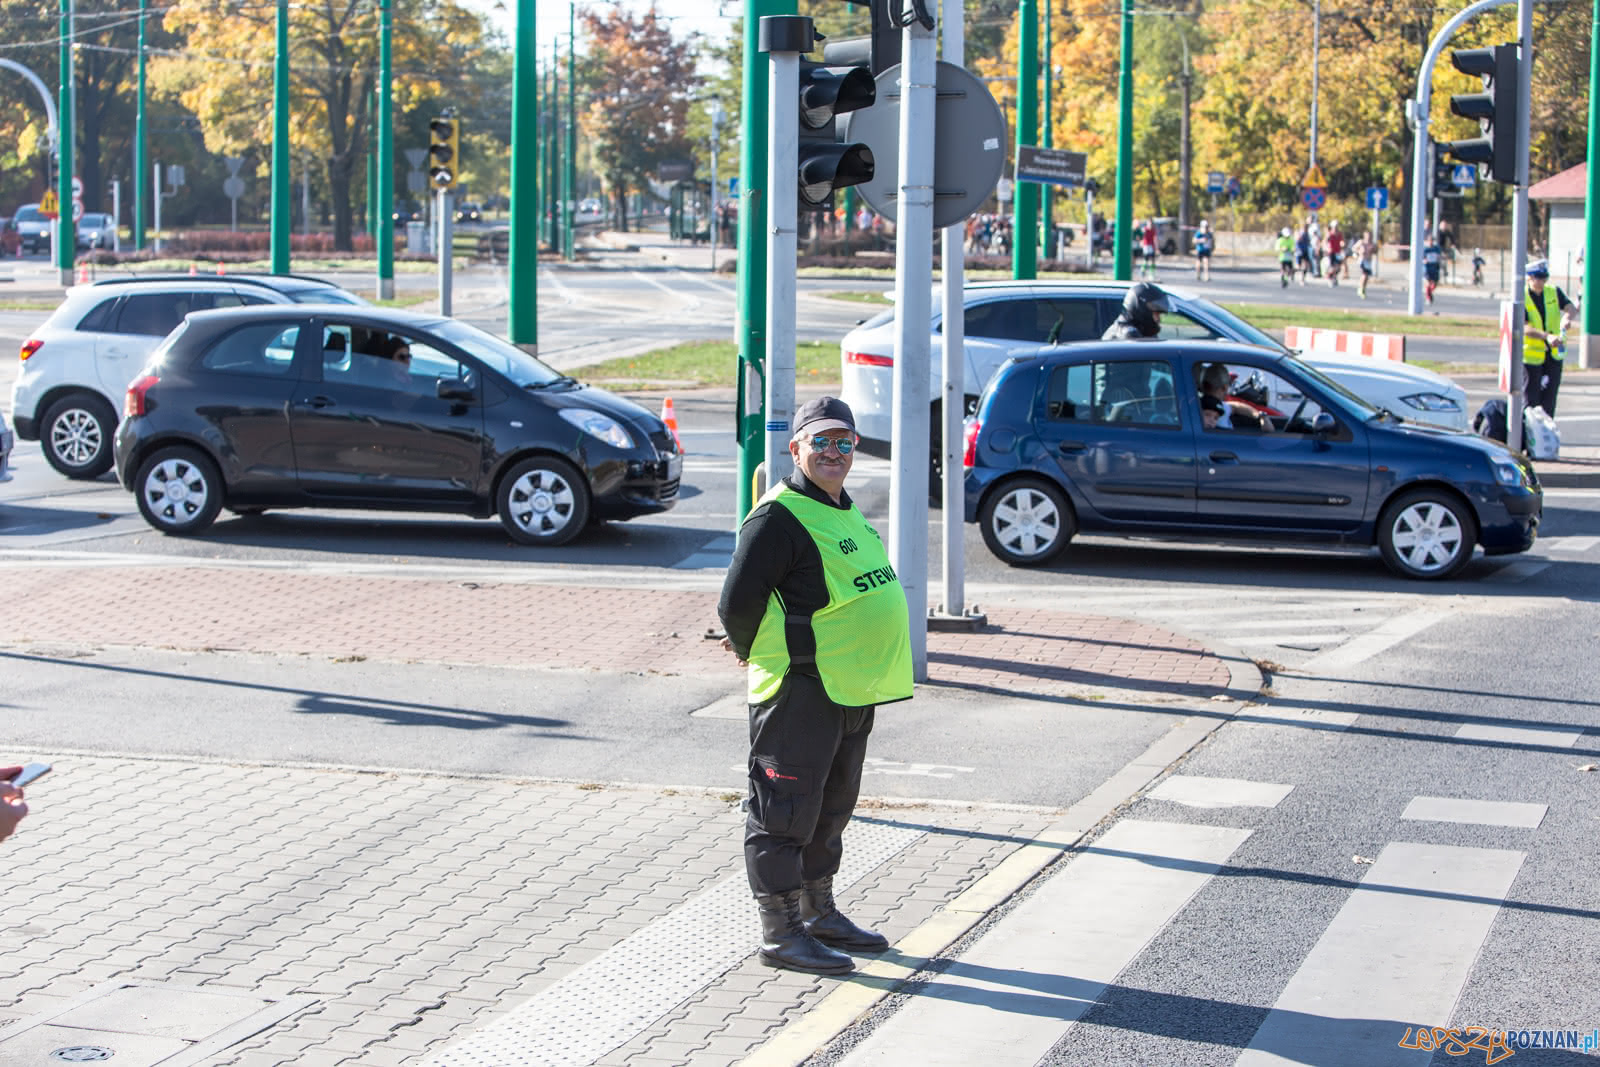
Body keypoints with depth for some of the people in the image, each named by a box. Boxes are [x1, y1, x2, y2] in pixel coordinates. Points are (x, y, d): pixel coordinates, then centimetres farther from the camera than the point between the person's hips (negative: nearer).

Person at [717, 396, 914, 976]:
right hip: (800, 690, -10)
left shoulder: (843, 511, 15)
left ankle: (819, 914, 31)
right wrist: (752, 652, -2)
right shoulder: (779, 517, -15)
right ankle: (780, 933, 3)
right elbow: (737, 603, -17)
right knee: (785, 813, -2)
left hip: (851, 687, 10)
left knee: (830, 808, 19)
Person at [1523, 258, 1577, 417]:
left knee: (1549, 398, 10)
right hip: (1531, 355, -4)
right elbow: (1524, 328, -24)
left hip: (1554, 354, 4)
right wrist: (1547, 336, -39)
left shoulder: (1554, 292, 1)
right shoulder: (1521, 298, -13)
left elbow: (1570, 307, -11)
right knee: (1530, 399, 0)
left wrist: (1567, 317, -36)